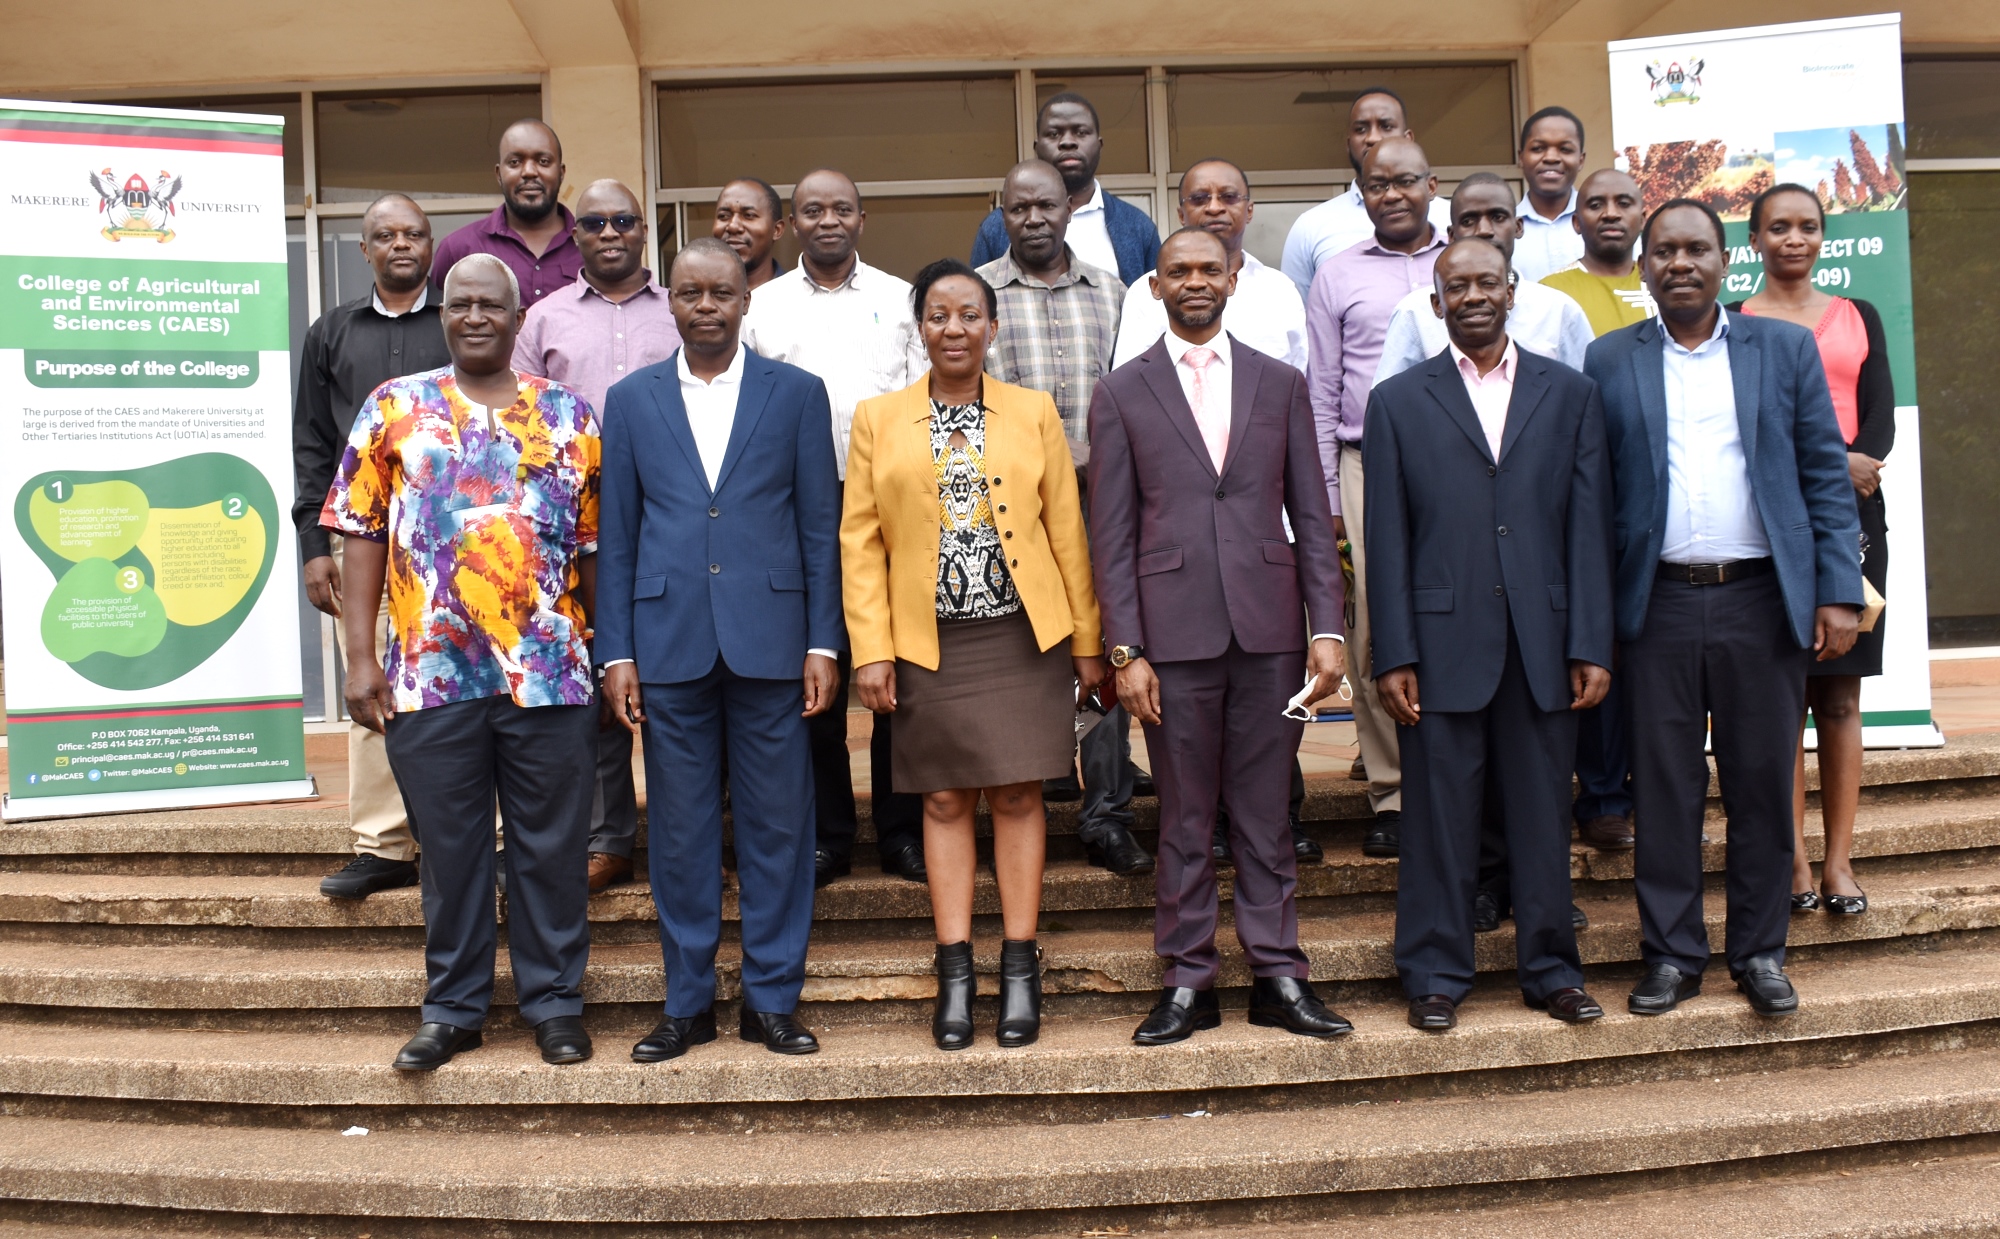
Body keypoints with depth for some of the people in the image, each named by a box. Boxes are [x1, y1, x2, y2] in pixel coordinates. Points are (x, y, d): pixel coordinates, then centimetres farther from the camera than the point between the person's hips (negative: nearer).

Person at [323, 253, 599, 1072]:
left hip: (550, 672, 0)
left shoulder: (569, 415, 7)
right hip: (430, 673, 0)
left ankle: (554, 999, 22)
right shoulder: (394, 408, 6)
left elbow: (596, 544, 7)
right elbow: (362, 533, 4)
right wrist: (360, 658, -2)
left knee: (551, 847, 7)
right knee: (449, 848, 10)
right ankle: (454, 1006, 24)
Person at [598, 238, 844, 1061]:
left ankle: (771, 999, 17)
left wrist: (822, 643, -2)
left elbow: (821, 527, 4)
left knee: (777, 825, 4)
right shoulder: (631, 400, 10)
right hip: (669, 642, 1)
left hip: (770, 640, -1)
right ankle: (687, 1001, 20)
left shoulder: (796, 393, 6)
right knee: (679, 829, 7)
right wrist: (616, 652, 2)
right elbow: (616, 536, 8)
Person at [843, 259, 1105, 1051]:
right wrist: (871, 650, -6)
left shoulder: (1035, 413, 6)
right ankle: (955, 974, 13)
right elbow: (859, 540, 2)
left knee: (1018, 797, 3)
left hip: (1023, 637, 0)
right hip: (928, 643, 0)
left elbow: (1066, 531, 5)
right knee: (944, 800, 5)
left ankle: (1020, 970, 13)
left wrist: (1087, 640, 3)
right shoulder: (878, 420, 5)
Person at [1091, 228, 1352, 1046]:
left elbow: (1313, 518, 8)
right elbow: (1112, 535, 2)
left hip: (1269, 629, 1)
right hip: (1174, 634, -1)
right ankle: (1186, 981, 17)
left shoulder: (1281, 384, 10)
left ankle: (1278, 976, 19)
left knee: (1265, 814, 9)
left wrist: (1327, 629, -1)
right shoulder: (1122, 394, 5)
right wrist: (1125, 650, -5)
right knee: (1184, 819, 6)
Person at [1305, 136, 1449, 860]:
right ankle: (1392, 794, 8)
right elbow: (1321, 397, 9)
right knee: (1376, 634, -2)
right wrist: (1326, 501, 3)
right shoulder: (1338, 276, 11)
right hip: (1370, 468, 0)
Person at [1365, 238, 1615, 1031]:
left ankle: (1551, 968, 23)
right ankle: (1435, 975, 16)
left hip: (1544, 642, 2)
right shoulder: (1398, 402, 6)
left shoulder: (1570, 394, 10)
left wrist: (1591, 646, -2)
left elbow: (1589, 526, 5)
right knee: (1439, 820, 4)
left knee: (1542, 816, 9)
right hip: (1443, 643, -1)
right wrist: (1393, 655, -5)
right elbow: (1387, 540, 1)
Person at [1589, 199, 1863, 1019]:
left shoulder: (1785, 350, 8)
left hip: (1763, 600, 1)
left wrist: (1838, 593, -3)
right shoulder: (1609, 362, 7)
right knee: (1664, 788, 4)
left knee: (1763, 784, 7)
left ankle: (1759, 951, 21)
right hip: (1659, 604, 0)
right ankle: (1671, 953, 16)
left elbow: (1827, 478, 6)